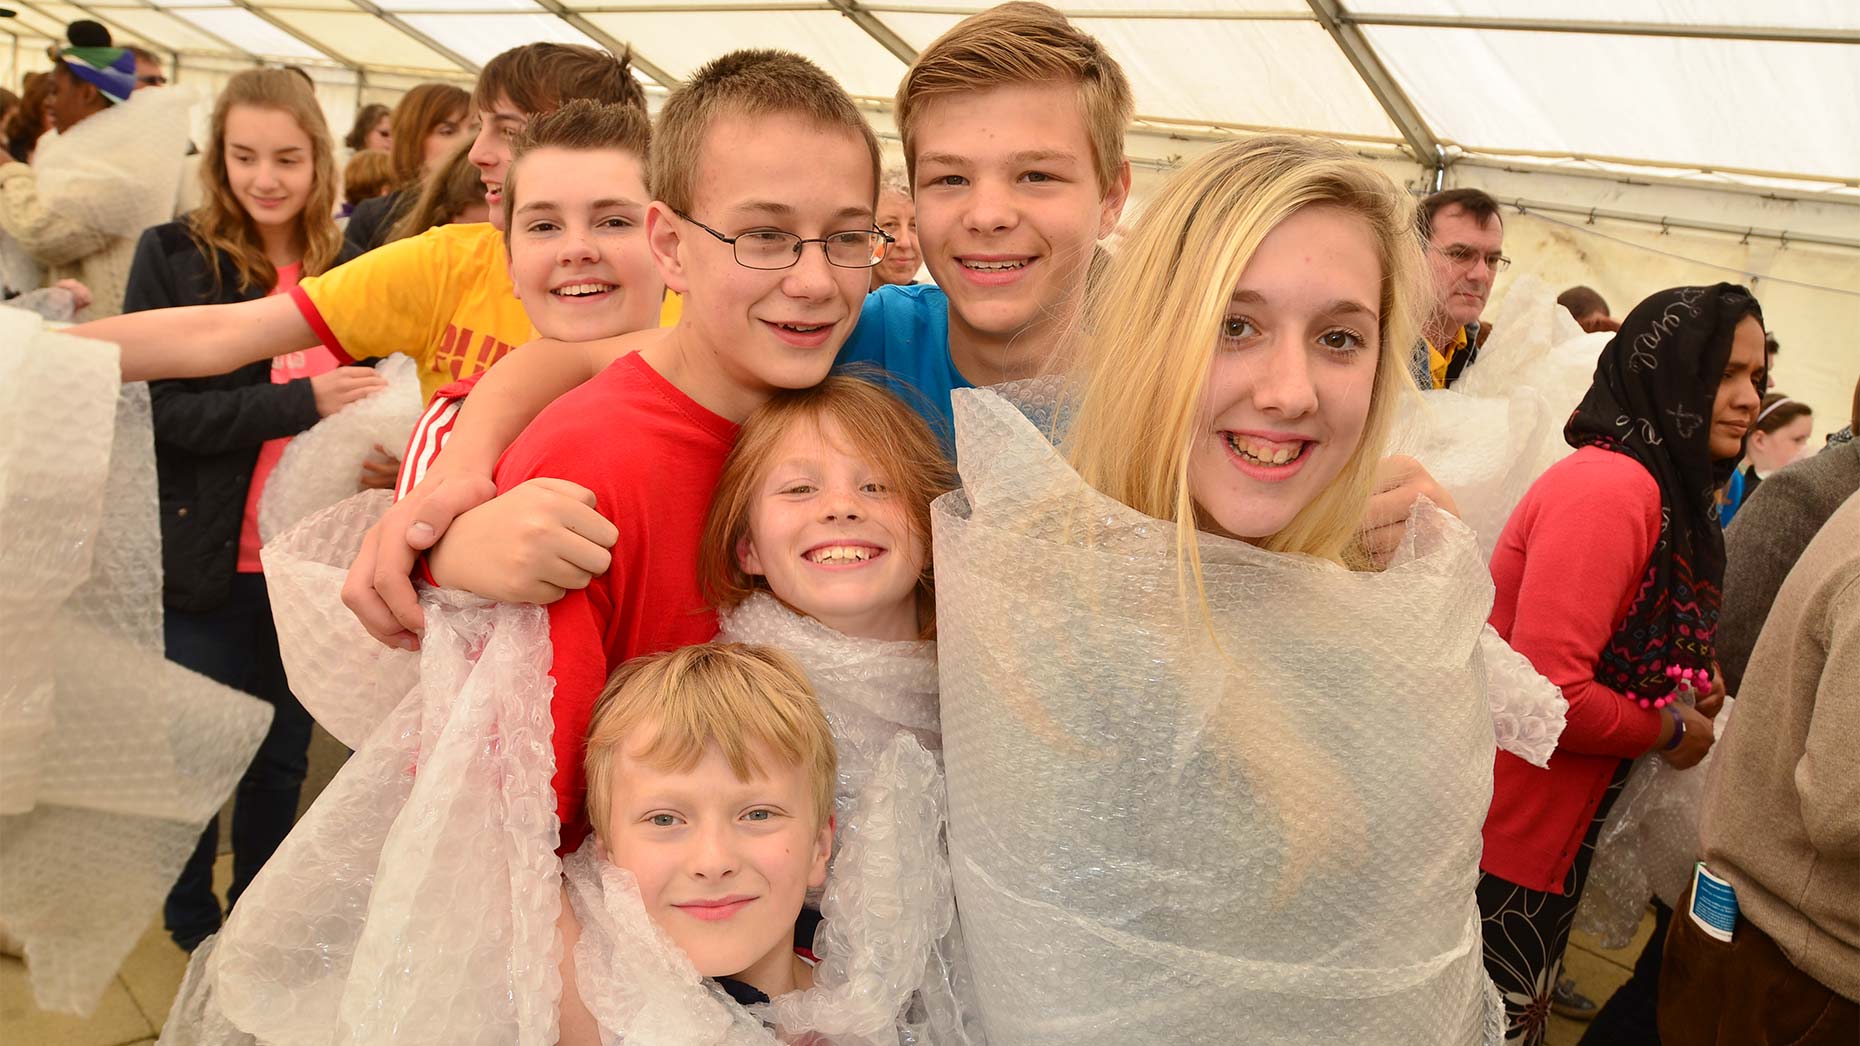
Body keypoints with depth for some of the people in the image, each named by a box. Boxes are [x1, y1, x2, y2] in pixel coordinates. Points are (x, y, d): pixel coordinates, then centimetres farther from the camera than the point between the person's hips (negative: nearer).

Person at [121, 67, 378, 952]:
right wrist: (301, 402, -24)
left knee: (283, 758, 17)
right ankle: (193, 934, 35)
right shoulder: (172, 257, -7)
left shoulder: (343, 266, 3)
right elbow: (159, 410, -15)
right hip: (210, 562, -3)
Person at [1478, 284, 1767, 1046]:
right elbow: (1547, 691, -29)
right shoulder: (1611, 487, -23)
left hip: (1559, 834, 10)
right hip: (1510, 841, -10)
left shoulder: (1661, 488, 10)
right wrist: (1671, 731, -13)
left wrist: (1690, 683, 1)